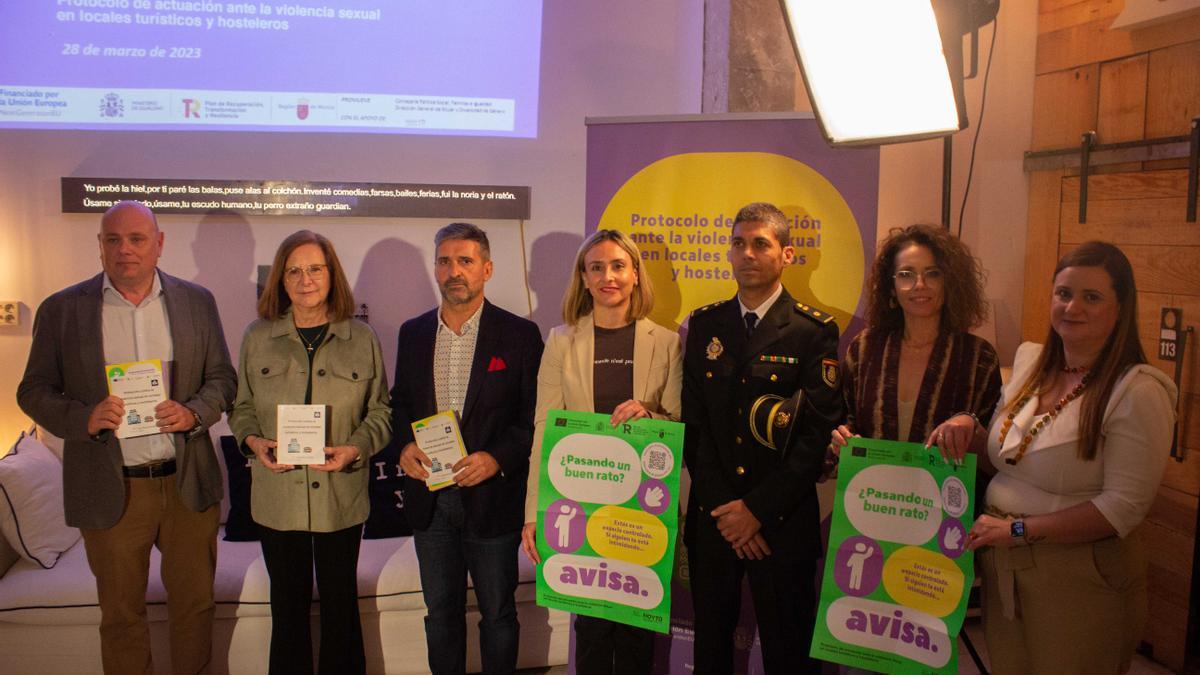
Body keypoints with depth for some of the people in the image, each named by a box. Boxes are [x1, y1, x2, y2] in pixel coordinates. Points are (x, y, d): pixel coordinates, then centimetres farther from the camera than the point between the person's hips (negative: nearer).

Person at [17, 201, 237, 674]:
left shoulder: (197, 302, 1)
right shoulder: (61, 310, -2)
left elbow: (222, 379, 6)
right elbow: (33, 391, 2)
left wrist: (193, 413, -15)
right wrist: (85, 418, -18)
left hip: (188, 483, 1)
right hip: (110, 490, -1)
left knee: (194, 602, 15)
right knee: (121, 614, 14)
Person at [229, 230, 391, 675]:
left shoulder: (362, 339, -1)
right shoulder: (257, 338, 3)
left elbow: (381, 411, 2)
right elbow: (241, 407, 9)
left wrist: (355, 449, -15)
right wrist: (254, 442, -11)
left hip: (341, 495, -1)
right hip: (278, 494, 1)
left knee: (340, 600, 12)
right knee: (288, 603, 13)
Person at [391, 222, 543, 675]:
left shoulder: (520, 335, -6)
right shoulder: (413, 333, 7)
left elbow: (535, 416, -7)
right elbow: (400, 403, 14)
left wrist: (498, 458, -20)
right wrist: (404, 446, -5)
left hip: (492, 499, -3)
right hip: (430, 500, 4)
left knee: (498, 613, 11)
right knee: (441, 612, 17)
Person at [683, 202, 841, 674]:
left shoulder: (815, 331, -4)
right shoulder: (704, 325, 7)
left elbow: (818, 432, -10)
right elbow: (693, 422, 3)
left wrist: (757, 508, -13)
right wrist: (725, 508, -6)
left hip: (783, 523, -3)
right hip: (711, 517, 3)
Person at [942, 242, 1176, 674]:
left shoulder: (1138, 392, -16)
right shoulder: (1029, 360, 4)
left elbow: (1124, 507, -20)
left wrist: (1018, 529, -20)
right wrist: (970, 431, -6)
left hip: (1079, 579, -6)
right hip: (1000, 566, 6)